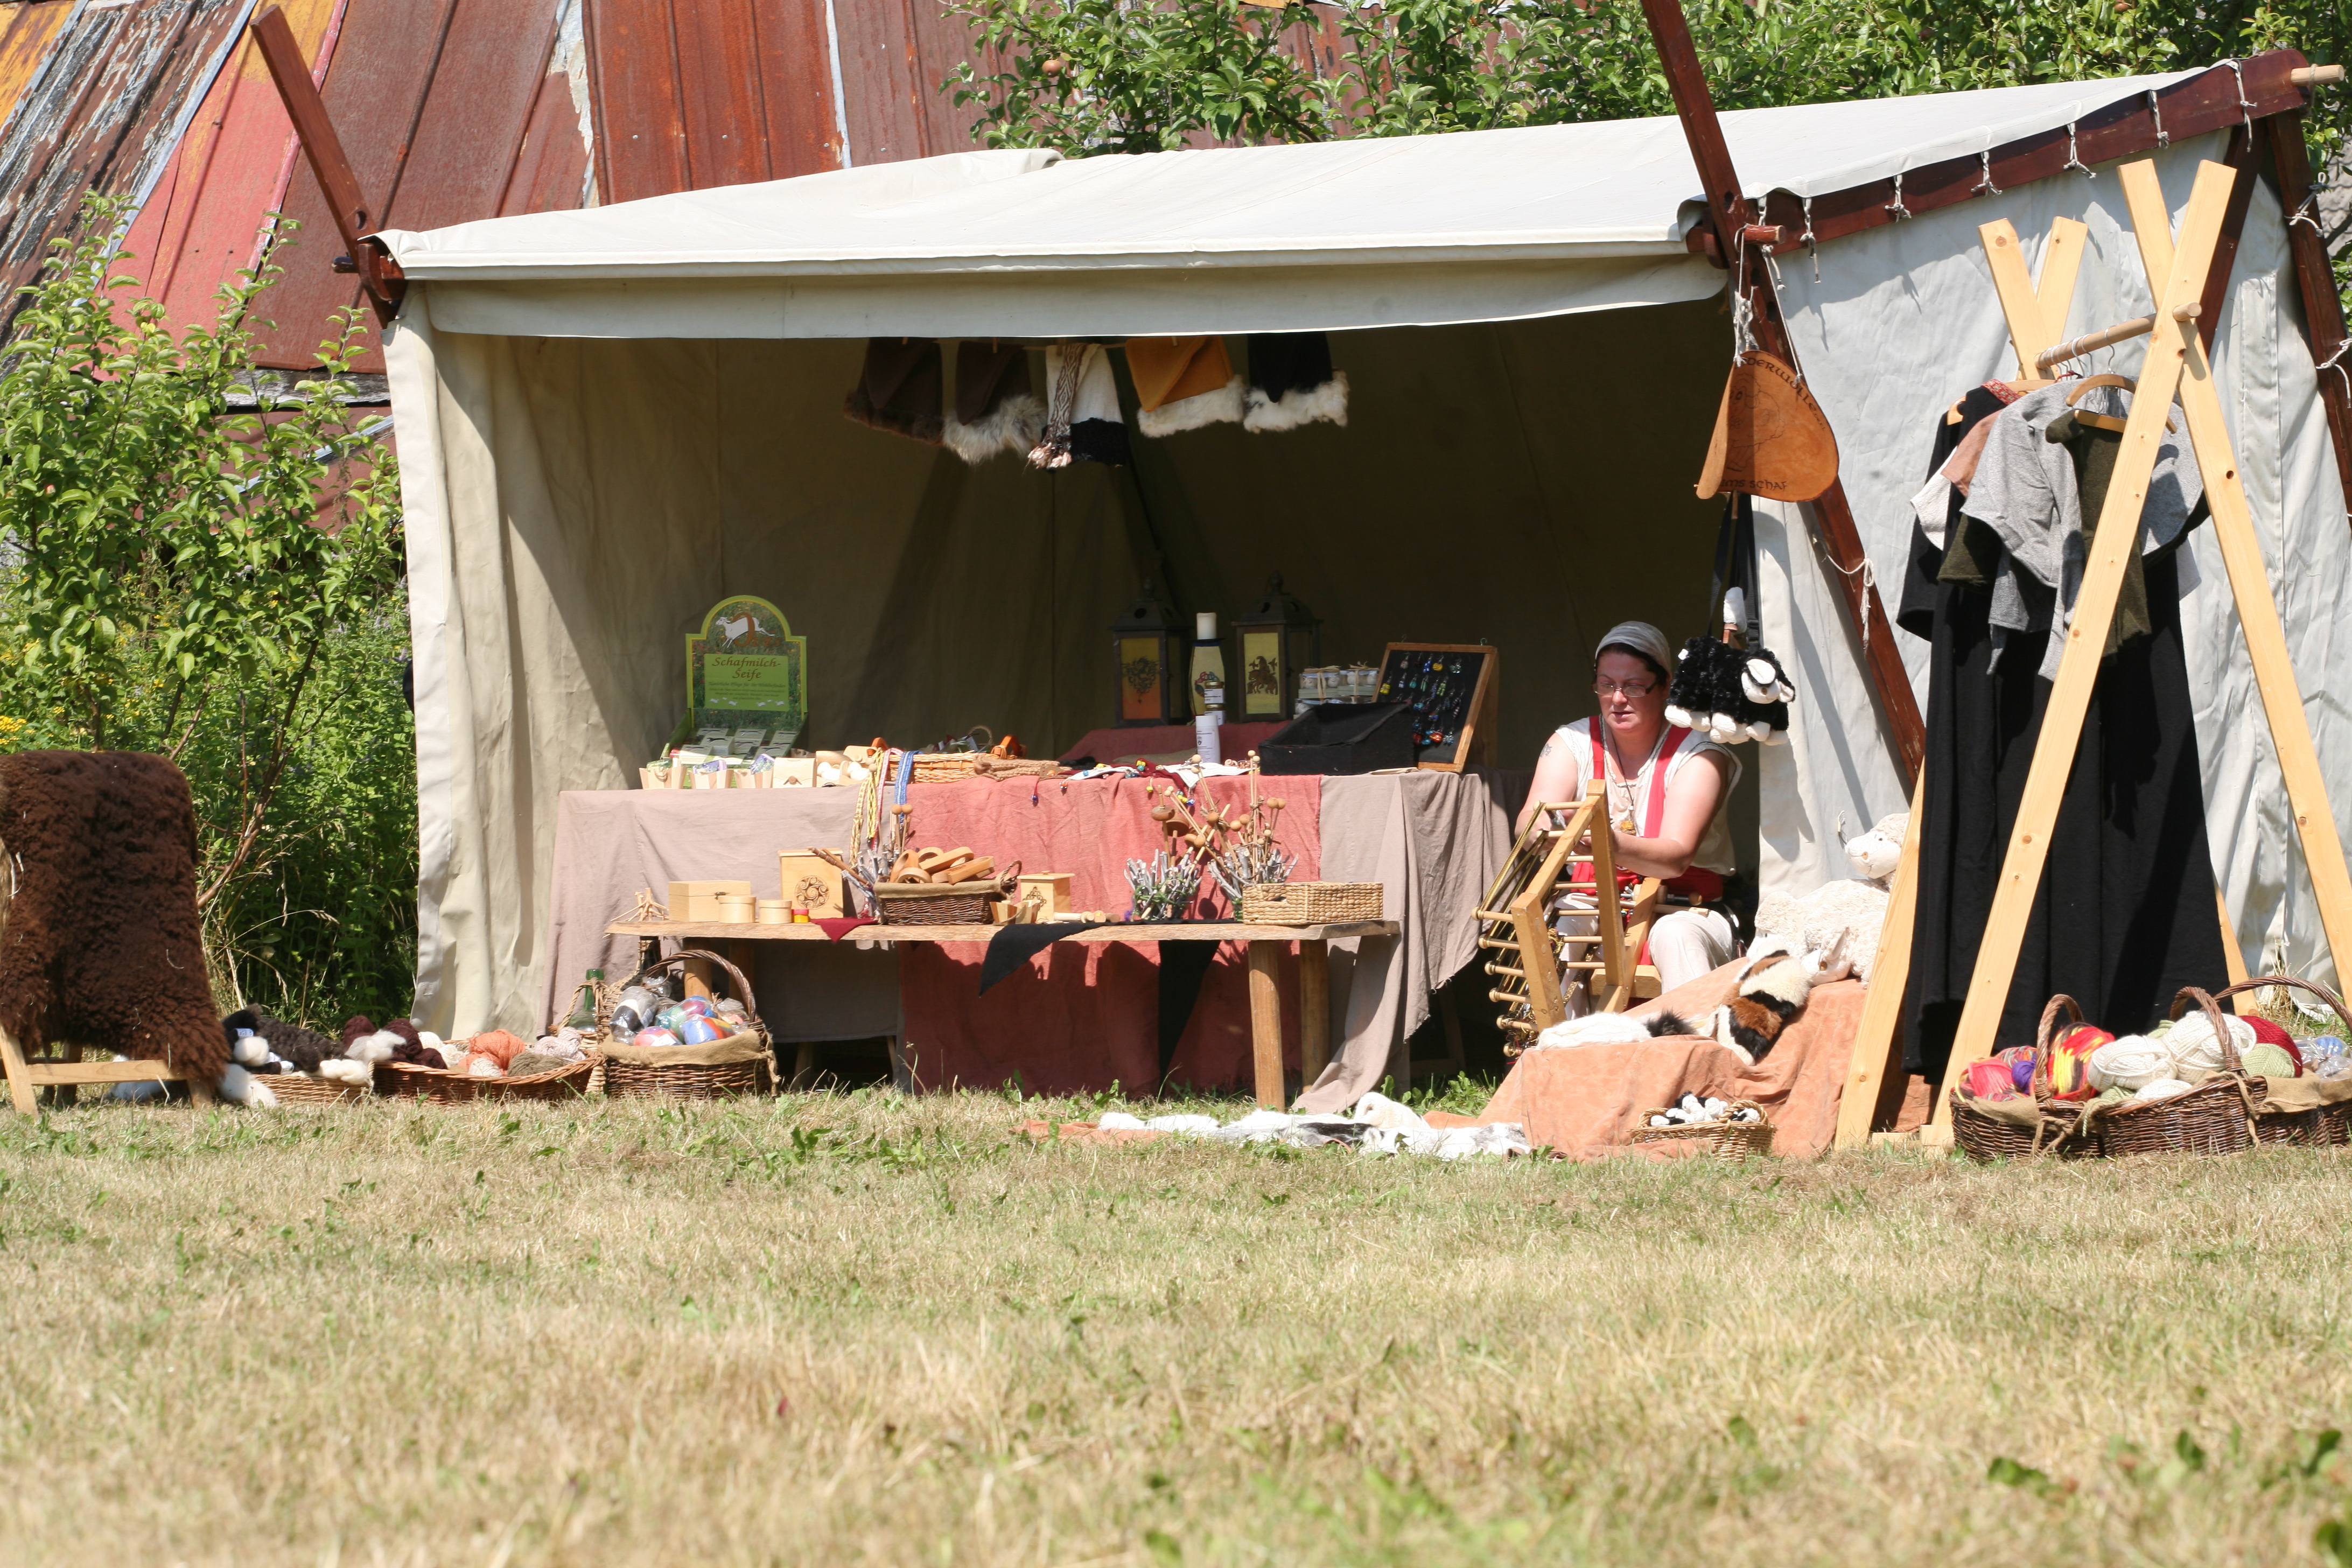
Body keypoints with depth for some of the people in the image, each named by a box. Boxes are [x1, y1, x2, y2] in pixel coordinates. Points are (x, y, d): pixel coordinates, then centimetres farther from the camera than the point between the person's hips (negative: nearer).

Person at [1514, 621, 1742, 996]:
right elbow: (1528, 823, -12)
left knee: (1675, 936, -37)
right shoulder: (1574, 743, 6)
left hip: (1684, 912, -3)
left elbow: (1677, 857, -22)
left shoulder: (1699, 751, -6)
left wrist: (1614, 845, -44)